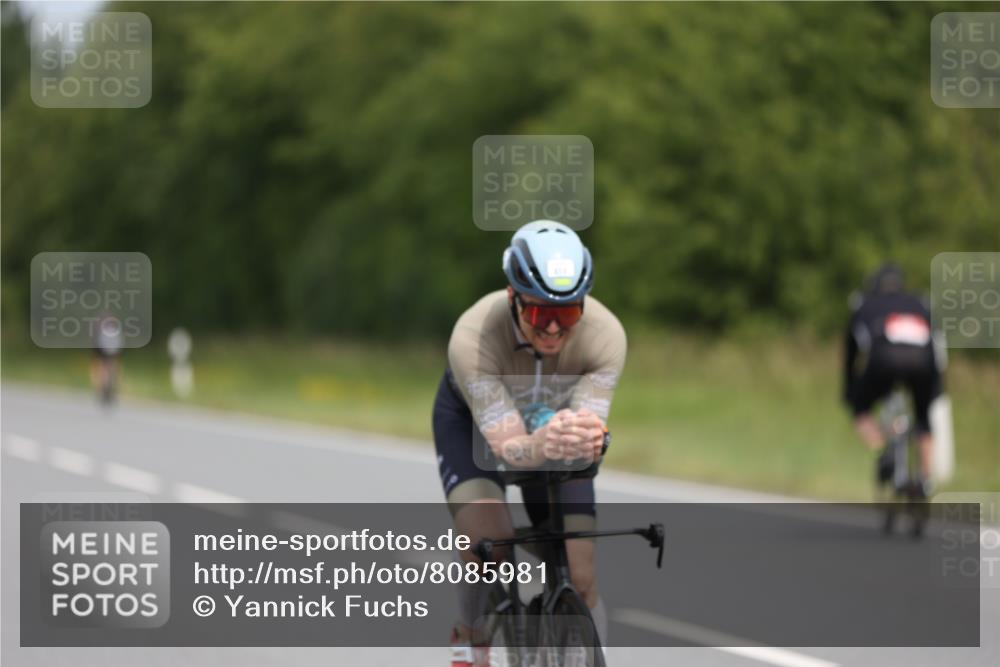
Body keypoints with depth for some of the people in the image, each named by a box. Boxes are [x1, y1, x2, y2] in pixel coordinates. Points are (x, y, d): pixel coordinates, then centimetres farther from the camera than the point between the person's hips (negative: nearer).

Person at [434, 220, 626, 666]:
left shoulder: (605, 334, -33)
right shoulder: (474, 337, -39)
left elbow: (590, 420, -38)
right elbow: (506, 444, -42)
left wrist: (587, 439, -63)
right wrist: (539, 447, -66)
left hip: (555, 419, 2)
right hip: (472, 419, -2)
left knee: (580, 579, -9)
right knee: (487, 542, -28)